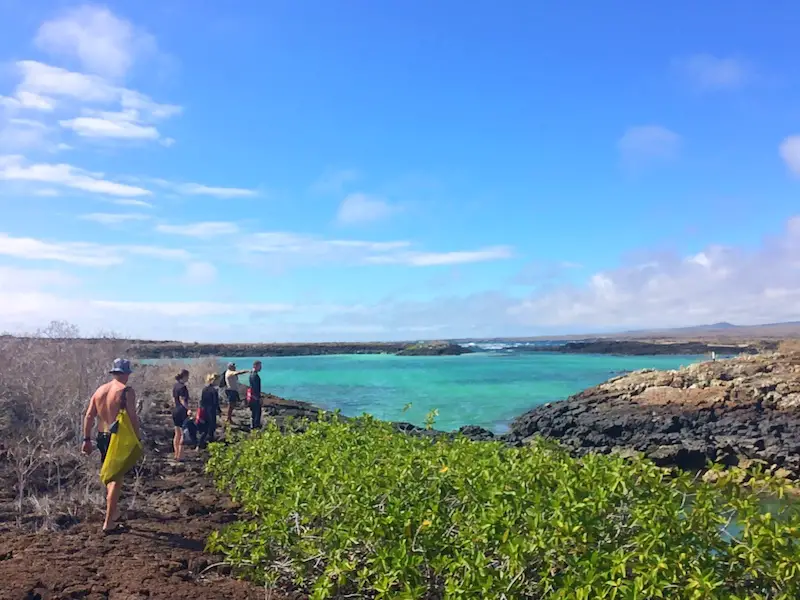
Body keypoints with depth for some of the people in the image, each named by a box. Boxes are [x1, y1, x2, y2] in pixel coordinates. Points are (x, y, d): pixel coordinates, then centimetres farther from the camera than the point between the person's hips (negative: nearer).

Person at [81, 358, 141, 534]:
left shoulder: (100, 390, 9)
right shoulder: (127, 391, -12)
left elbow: (89, 416, 8)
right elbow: (133, 417, -16)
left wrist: (87, 439, 12)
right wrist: (137, 438, -9)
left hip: (102, 437, 7)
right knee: (117, 479, -1)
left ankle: (113, 511, 35)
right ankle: (109, 524, 2)